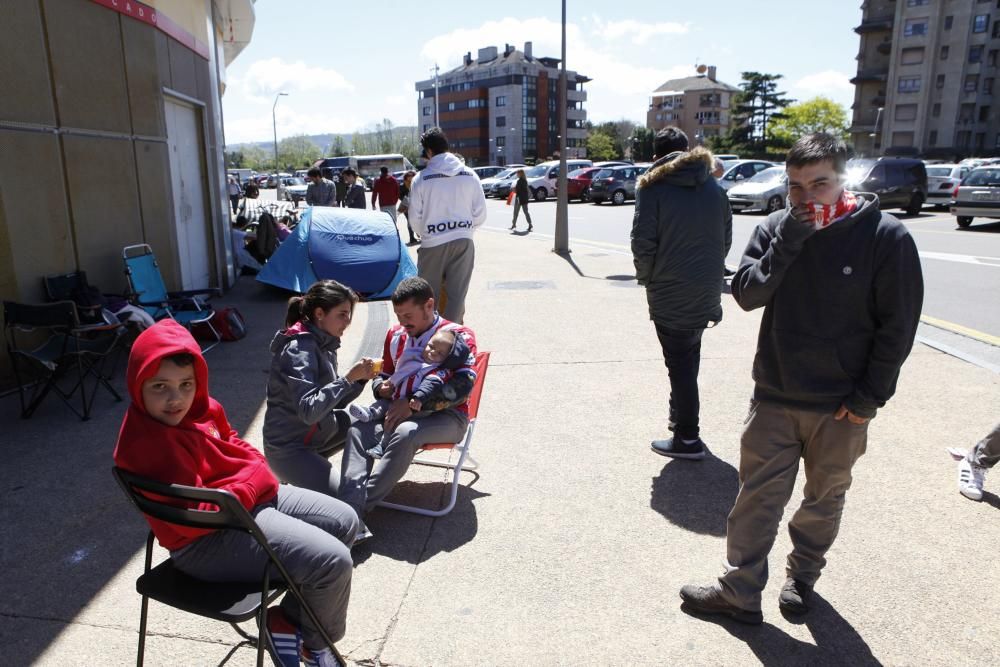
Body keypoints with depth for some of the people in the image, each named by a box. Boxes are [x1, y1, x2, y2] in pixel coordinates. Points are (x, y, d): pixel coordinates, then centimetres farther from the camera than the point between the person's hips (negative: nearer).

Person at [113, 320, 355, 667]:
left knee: (344, 522, 10)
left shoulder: (201, 407, 2)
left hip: (252, 496, 10)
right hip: (207, 540, -10)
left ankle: (290, 617, 21)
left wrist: (257, 471, -1)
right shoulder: (147, 443, -26)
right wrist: (252, 484, -17)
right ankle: (315, 639, 14)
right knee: (334, 561, -19)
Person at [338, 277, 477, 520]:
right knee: (358, 428, -24)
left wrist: (414, 403, -24)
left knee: (405, 433, -36)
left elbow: (463, 384, -18)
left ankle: (357, 509, -32)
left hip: (445, 416, -5)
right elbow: (384, 376, 27)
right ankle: (349, 506, -36)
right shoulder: (395, 335, 14)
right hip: (400, 409, 5)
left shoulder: (458, 335, -3)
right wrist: (382, 388, -1)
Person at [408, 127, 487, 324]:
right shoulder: (469, 175, 1)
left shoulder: (421, 178, -6)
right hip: (463, 241, 2)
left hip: (433, 244, -1)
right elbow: (480, 214, 3)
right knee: (457, 294, 6)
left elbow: (415, 217, -2)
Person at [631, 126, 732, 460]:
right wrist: (710, 270, 16)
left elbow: (642, 241, -15)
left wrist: (646, 277, 0)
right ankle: (680, 414, 38)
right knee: (689, 355, 22)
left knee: (680, 362, 1)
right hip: (706, 291, 6)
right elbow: (726, 236, 8)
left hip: (669, 294, -6)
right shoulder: (714, 187, 7)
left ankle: (687, 438, 6)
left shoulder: (653, 188, -10)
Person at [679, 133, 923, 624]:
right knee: (756, 498, 6)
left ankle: (802, 575, 39)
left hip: (840, 407, -1)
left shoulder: (886, 237, -10)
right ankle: (739, 592, 20)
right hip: (773, 398, 2)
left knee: (825, 499, 17)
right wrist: (788, 242, -20)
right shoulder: (775, 229, -2)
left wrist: (868, 398, -9)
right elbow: (745, 294, -10)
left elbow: (898, 326, -8)